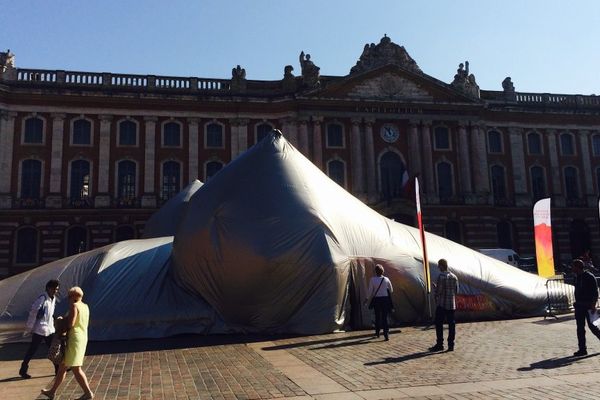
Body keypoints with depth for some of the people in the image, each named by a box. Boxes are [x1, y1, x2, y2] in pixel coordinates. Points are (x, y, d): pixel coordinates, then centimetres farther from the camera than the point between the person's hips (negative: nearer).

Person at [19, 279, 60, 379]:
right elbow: (33, 312, -16)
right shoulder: (42, 298, -18)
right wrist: (29, 328, -12)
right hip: (39, 329, -7)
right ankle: (23, 370, 19)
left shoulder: (53, 298, 6)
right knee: (32, 350, 4)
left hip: (49, 329, 7)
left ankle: (58, 369, 13)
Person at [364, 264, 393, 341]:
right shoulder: (386, 279, -5)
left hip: (376, 300, 0)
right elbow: (391, 290, 6)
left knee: (377, 316, 16)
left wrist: (368, 300, 8)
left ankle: (377, 332, 29)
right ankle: (386, 334, -4)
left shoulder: (372, 280, -10)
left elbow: (370, 292, -6)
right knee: (384, 317, 4)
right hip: (385, 299, 0)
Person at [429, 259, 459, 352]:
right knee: (451, 324, 8)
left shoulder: (441, 276, -13)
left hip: (442, 304, -6)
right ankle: (451, 345, 10)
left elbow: (438, 291, -15)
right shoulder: (454, 277, 8)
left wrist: (435, 287, 6)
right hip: (452, 305, 6)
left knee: (439, 324, 3)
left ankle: (439, 344, 4)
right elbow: (456, 291, 12)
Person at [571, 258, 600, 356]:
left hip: (588, 306, -8)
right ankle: (582, 349, 11)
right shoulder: (577, 277, 11)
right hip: (579, 306, 8)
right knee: (580, 328, 6)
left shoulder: (589, 277, -12)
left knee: (592, 326, 0)